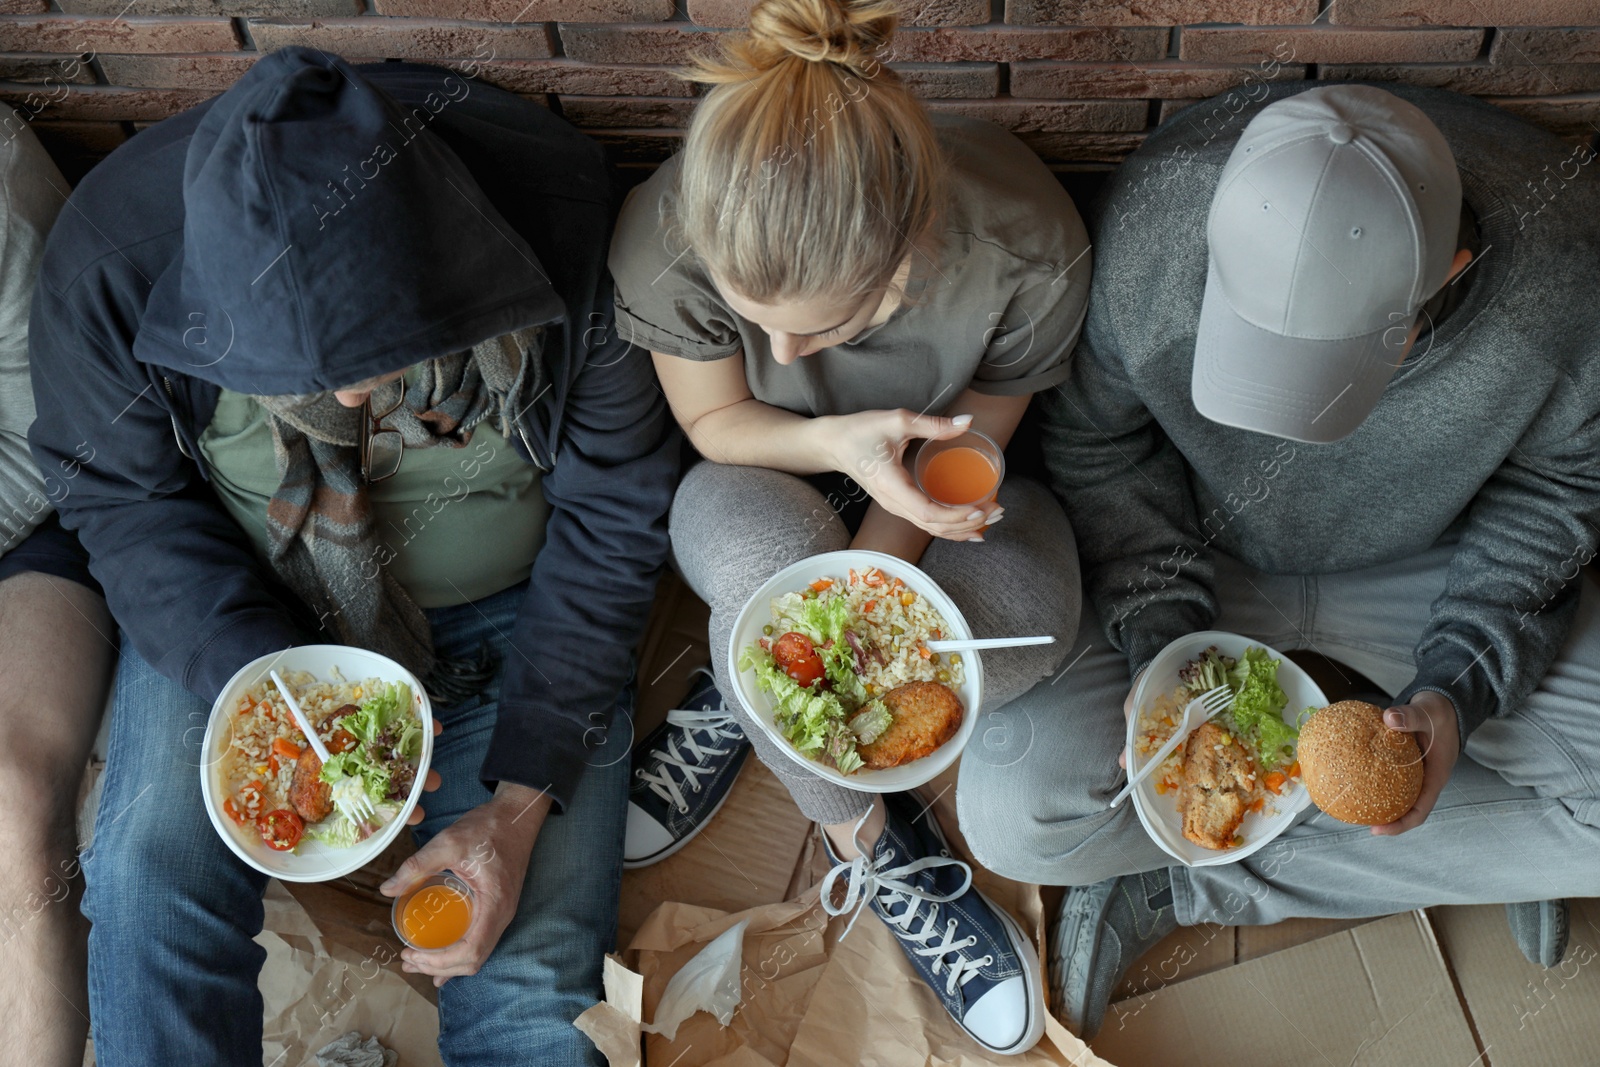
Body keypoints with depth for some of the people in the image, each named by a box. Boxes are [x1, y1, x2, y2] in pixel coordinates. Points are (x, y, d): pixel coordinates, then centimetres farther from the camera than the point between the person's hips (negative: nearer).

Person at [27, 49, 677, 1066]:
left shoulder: (565, 238, -28)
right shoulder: (111, 258, -24)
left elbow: (613, 520, -16)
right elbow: (128, 498, -8)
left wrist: (524, 797, -19)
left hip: (508, 603, -1)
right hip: (238, 605, 2)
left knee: (534, 963, -12)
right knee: (150, 876, -18)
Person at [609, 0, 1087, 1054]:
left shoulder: (1030, 256, -32)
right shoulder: (666, 236, -32)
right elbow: (714, 421, -13)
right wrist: (840, 443, -34)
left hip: (922, 495, 1)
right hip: (764, 485, 0)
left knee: (1028, 632, -32)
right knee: (770, 564, -38)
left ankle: (741, 707, -5)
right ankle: (871, 843, -8)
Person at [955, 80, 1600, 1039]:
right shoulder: (1151, 225, -30)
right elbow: (1098, 441, -11)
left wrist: (1459, 683, -20)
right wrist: (1157, 637, -22)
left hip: (1421, 567, 2)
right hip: (1199, 556, -1)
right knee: (1015, 817, -21)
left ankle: (1186, 884, -7)